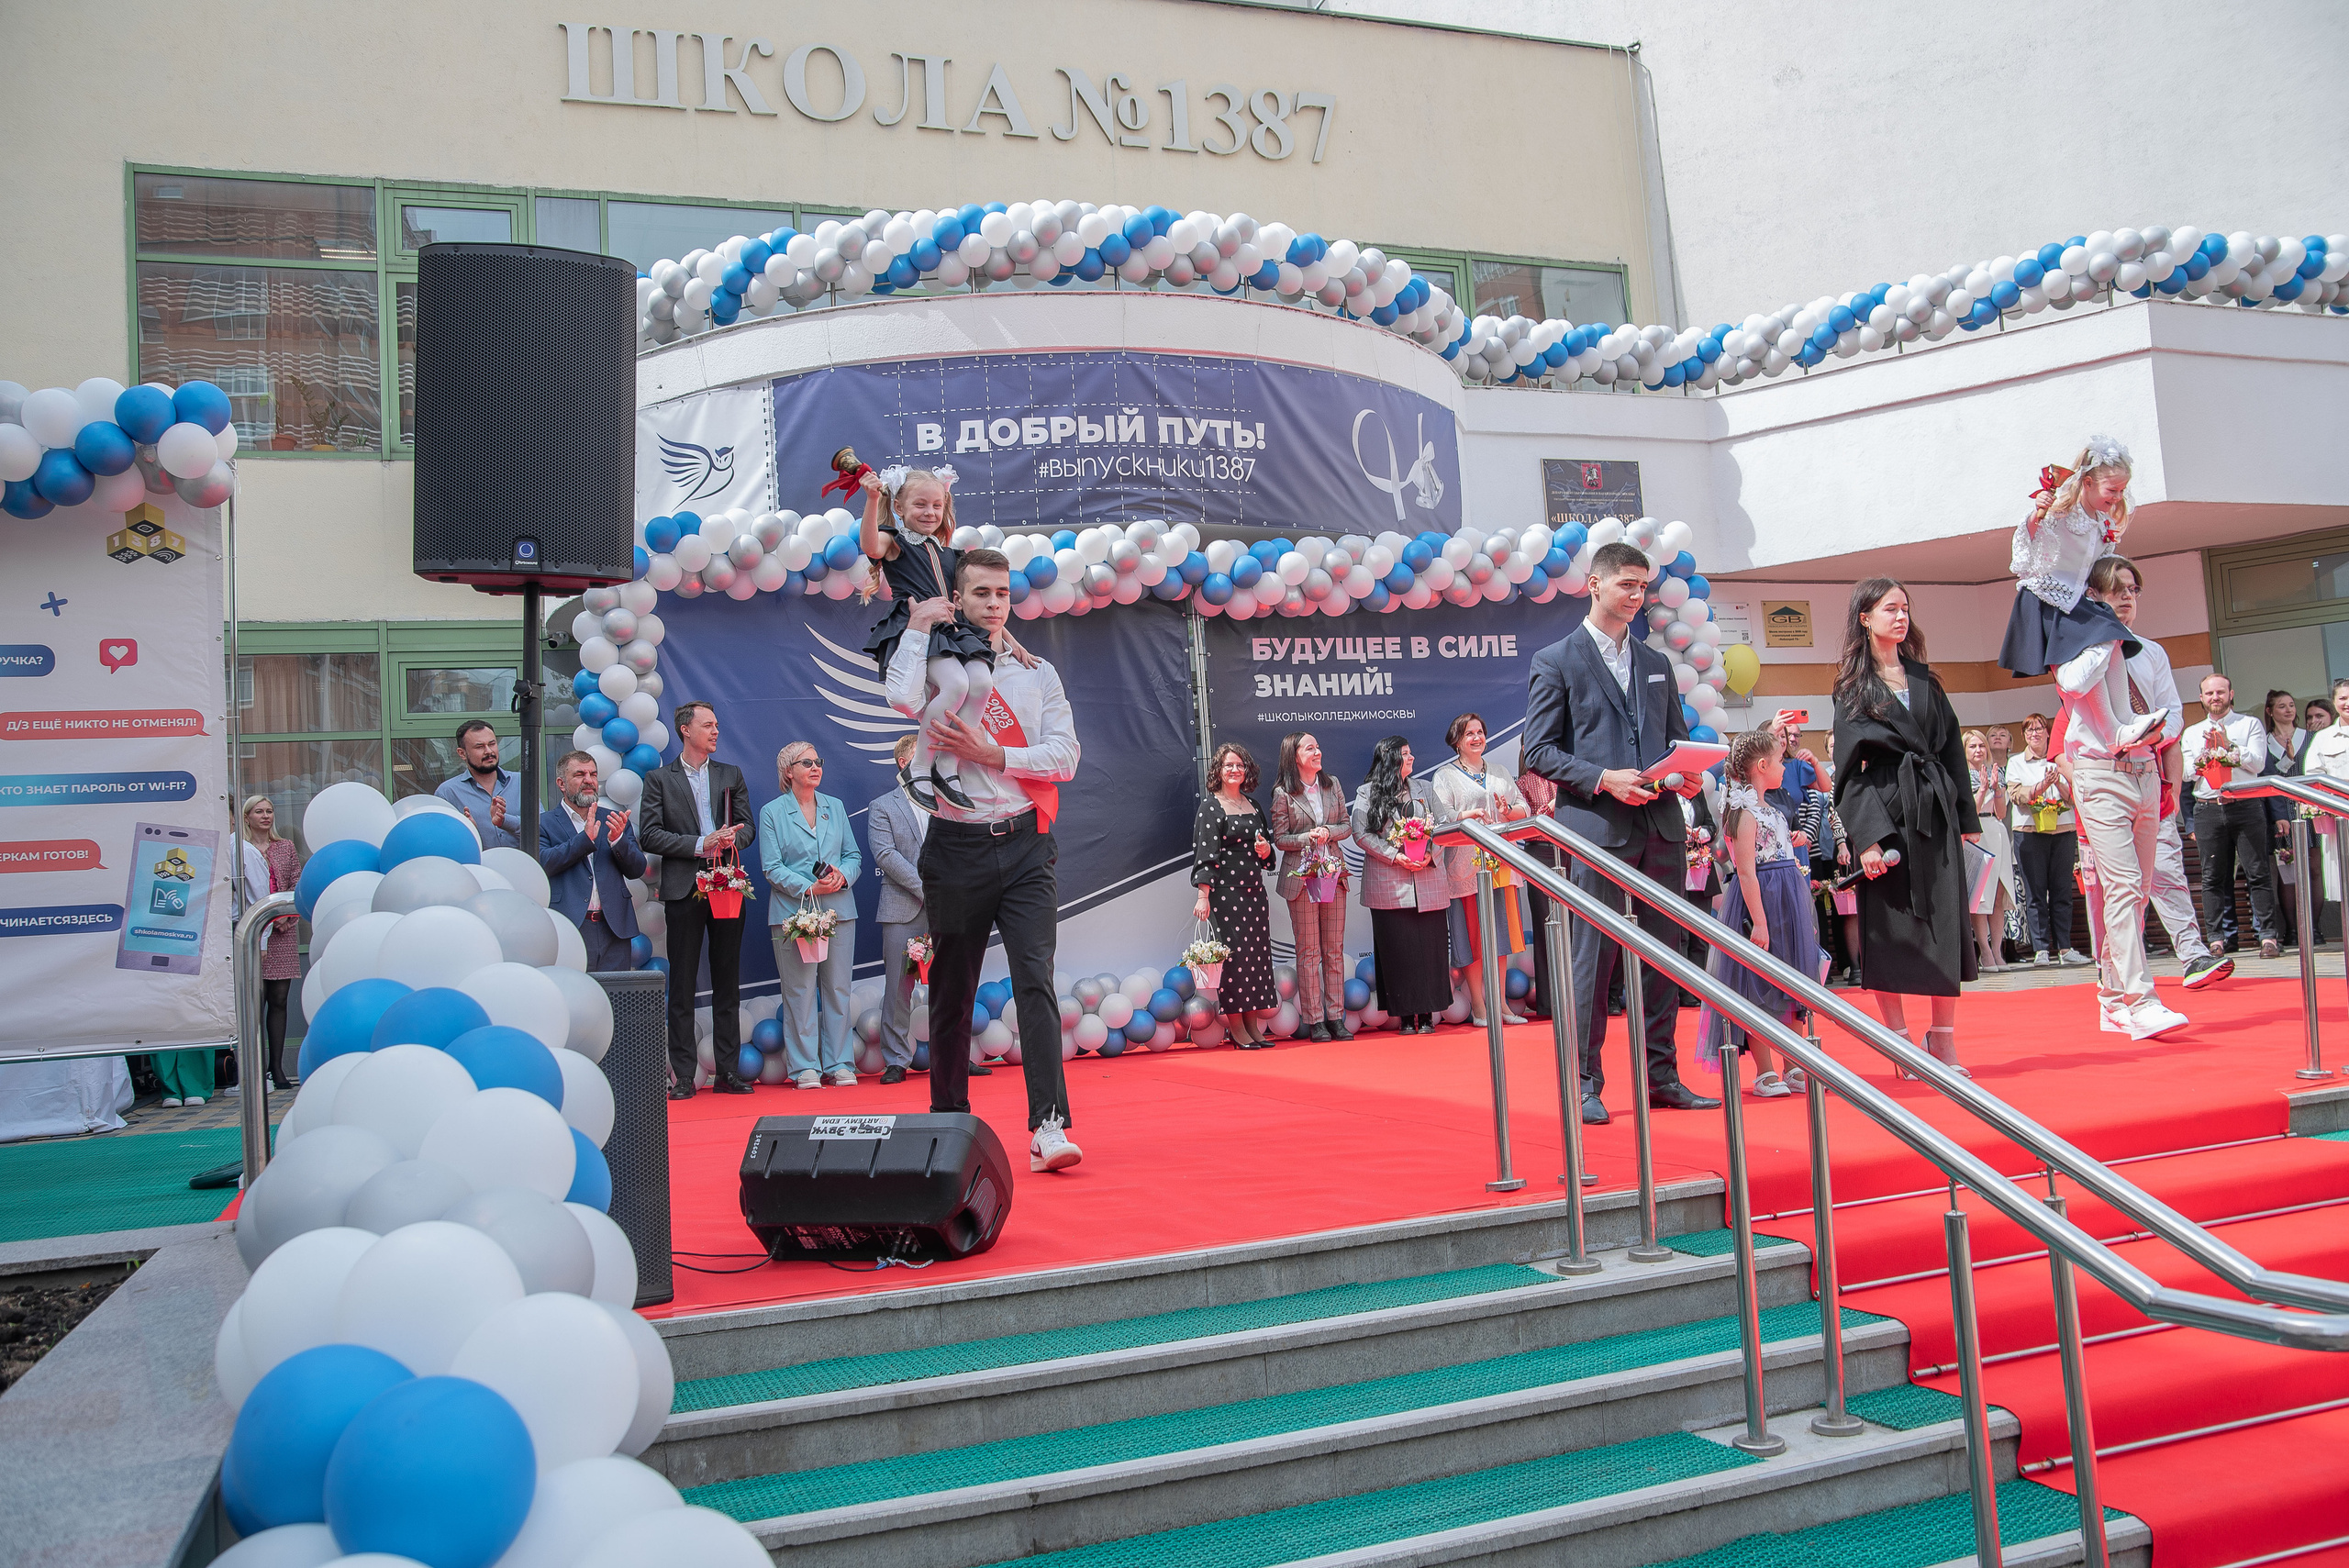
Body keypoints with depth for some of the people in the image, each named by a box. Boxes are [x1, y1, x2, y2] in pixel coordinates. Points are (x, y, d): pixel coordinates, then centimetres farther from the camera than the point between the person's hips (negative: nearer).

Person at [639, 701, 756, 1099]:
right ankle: (683, 1076, 3)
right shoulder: (659, 779, 6)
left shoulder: (732, 775, 15)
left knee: (728, 983, 5)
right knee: (682, 984, -1)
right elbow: (650, 835, -3)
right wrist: (699, 845, -12)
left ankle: (728, 1071, 10)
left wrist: (732, 838, -12)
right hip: (684, 890, -3)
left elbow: (748, 826, 10)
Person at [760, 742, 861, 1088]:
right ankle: (805, 1067, 2)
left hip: (838, 910, 3)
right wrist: (809, 888, -15)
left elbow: (854, 855, 14)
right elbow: (772, 868, -3)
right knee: (800, 991, -4)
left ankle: (839, 1064, 10)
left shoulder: (835, 808, 15)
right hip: (793, 912, -3)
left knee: (838, 988, 4)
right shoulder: (771, 812, 4)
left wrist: (843, 876, -8)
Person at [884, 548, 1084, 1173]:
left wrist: (989, 753, -9)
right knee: (951, 989, 9)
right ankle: (949, 1120, 24)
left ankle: (1049, 1127, -17)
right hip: (957, 846, 0)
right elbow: (903, 699, -18)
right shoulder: (937, 667, 6)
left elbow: (1065, 756, 1)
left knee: (1035, 979, -13)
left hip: (1025, 845, 0)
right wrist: (917, 627, -6)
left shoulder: (1038, 673, 12)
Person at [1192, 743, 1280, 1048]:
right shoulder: (1210, 806, -4)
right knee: (1233, 952, -6)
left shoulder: (1252, 803, 15)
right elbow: (1205, 853, -10)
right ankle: (1235, 1028, 0)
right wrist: (1203, 896, -17)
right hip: (1225, 892, -6)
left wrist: (1265, 849, 0)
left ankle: (1252, 1025, 11)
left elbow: (1266, 852, 24)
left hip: (1254, 890, 6)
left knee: (1256, 952, 5)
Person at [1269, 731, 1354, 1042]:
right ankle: (1314, 1020, 4)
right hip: (1301, 876, -4)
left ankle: (1336, 1017, 11)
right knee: (1309, 952, -1)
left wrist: (1328, 832, -10)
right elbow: (1280, 839, -3)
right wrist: (1308, 838, -18)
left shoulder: (1332, 784, 9)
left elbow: (1347, 826, 9)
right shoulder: (1283, 793, -3)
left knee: (1335, 949, 6)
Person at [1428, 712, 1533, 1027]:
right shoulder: (1444, 776, 5)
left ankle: (1500, 1002, 12)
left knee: (1500, 929, 5)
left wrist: (1509, 810, -9)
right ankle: (1478, 1007, 1)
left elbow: (1525, 808, 13)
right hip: (1467, 863, -5)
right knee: (1474, 932, -5)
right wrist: (1467, 817, -28)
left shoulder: (1499, 774, 20)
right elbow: (1440, 814, -10)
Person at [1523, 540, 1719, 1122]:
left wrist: (1689, 773, 1)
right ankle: (1585, 1084, 4)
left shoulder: (1656, 663, 19)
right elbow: (1539, 751, -3)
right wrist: (1603, 778, -16)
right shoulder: (1555, 661, 2)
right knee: (1594, 956, -4)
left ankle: (1662, 1078, 16)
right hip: (1596, 828, -5)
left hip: (1661, 826, 6)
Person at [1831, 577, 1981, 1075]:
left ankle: (1943, 1041, 8)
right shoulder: (1851, 687, 2)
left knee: (1947, 921, 0)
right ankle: (1901, 1040, 7)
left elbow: (1951, 747, 16)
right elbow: (1850, 768, -5)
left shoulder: (1924, 678, 16)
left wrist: (1967, 817, 8)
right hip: (1885, 812, -4)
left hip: (1935, 810, 4)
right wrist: (1868, 836, -14)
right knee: (1889, 926, -2)